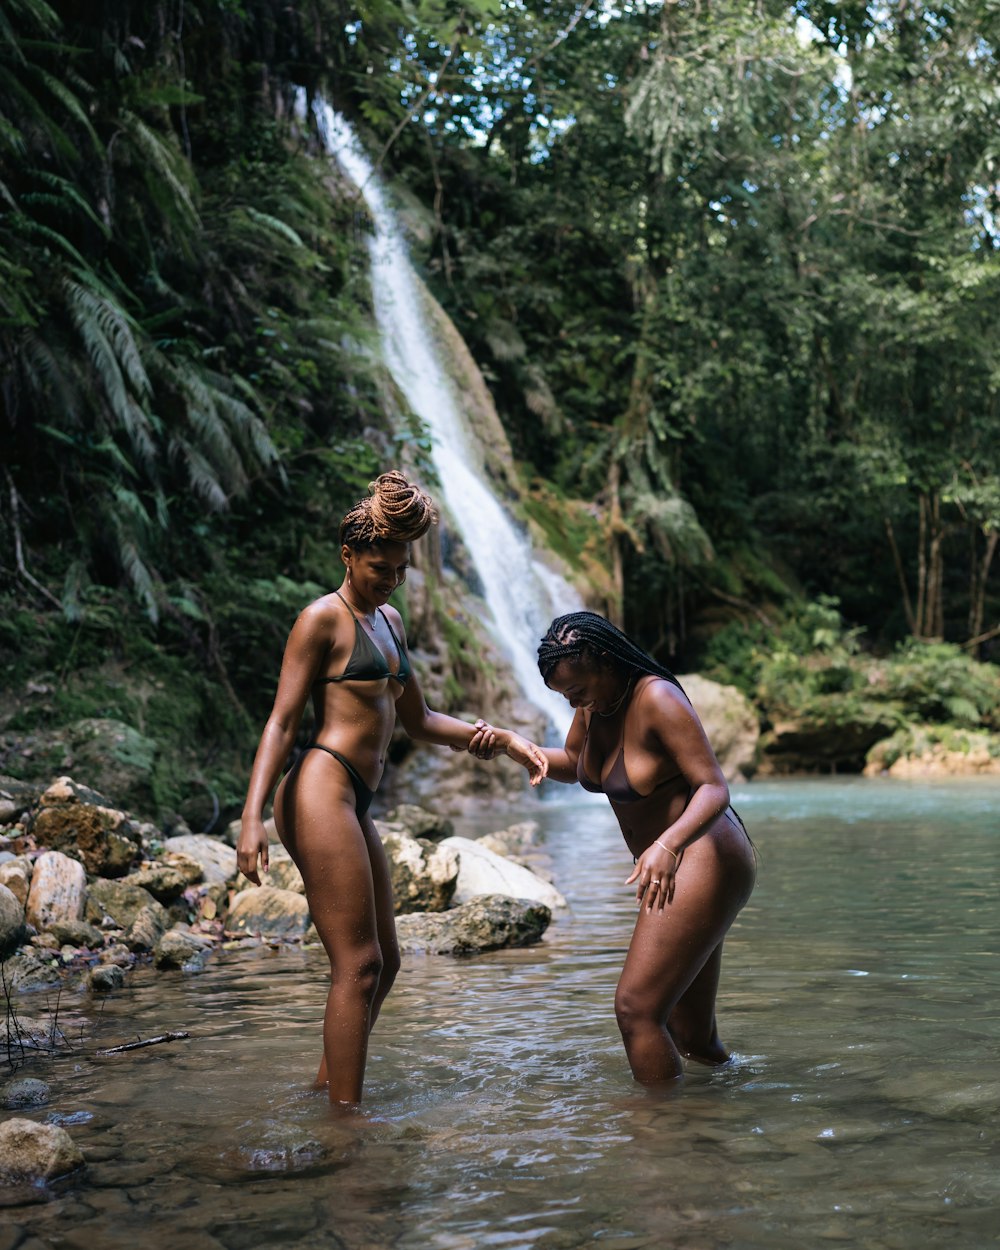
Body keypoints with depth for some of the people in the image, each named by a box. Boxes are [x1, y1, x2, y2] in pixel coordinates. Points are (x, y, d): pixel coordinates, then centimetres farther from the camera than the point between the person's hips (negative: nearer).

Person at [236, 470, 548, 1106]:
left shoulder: (389, 622, 21)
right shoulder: (323, 619, -4)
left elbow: (419, 721, 25)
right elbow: (282, 721, -9)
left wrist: (503, 737, 15)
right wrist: (252, 817, -19)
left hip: (355, 806, 9)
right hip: (320, 792, -9)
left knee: (384, 963, 13)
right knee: (359, 965, -8)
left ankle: (327, 1089, 25)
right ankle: (347, 1115, -1)